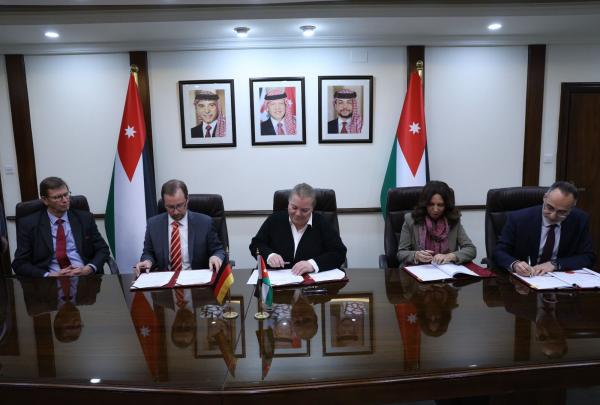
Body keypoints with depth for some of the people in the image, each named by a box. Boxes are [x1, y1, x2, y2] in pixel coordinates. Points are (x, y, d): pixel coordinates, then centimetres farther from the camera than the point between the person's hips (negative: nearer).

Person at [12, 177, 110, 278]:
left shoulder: (85, 218, 9)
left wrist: (88, 269, -10)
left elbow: (103, 249, 9)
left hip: (85, 277, 1)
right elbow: (20, 263, 3)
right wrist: (49, 276, -13)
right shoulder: (28, 224, 5)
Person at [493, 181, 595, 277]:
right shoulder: (518, 218, -12)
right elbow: (499, 252, -9)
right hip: (521, 279, -1)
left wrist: (554, 264, -17)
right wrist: (514, 264, -31)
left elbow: (588, 257, -1)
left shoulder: (580, 220, -4)